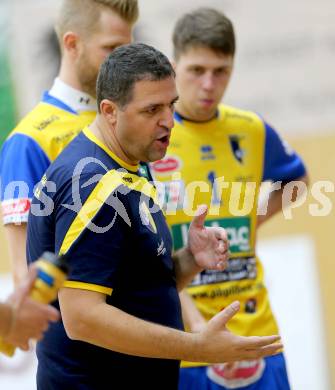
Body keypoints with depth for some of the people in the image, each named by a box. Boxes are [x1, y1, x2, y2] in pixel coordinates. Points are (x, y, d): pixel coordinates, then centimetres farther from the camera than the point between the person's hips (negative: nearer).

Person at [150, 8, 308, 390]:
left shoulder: (252, 131, 6)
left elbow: (295, 180, 28)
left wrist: (252, 221, 11)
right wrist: (197, 325, -21)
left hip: (254, 331, 4)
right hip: (180, 343, -4)